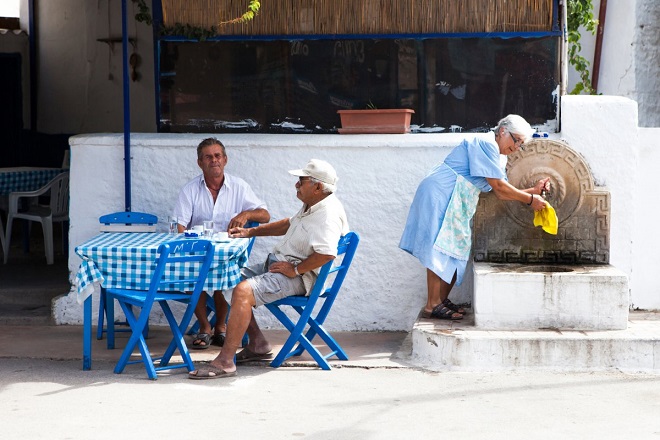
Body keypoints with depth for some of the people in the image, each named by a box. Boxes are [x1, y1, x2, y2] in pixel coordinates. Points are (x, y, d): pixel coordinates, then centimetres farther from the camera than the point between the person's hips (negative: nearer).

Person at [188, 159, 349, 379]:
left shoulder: (328, 214, -22)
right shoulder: (311, 206, 13)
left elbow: (327, 253, -37)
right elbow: (288, 224, 31)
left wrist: (295, 269, -27)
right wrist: (251, 232, 25)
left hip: (298, 276, -12)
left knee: (243, 291, -29)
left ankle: (225, 361, -30)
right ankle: (257, 343, 14)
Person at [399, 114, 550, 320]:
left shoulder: (498, 158, 20)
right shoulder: (486, 144, -12)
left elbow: (501, 194, 13)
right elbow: (498, 186, -16)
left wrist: (533, 190, 6)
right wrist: (530, 200, -10)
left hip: (457, 203, 11)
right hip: (440, 195, -11)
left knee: (456, 250, 7)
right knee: (440, 249, -15)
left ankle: (442, 300, 11)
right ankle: (432, 305, -18)